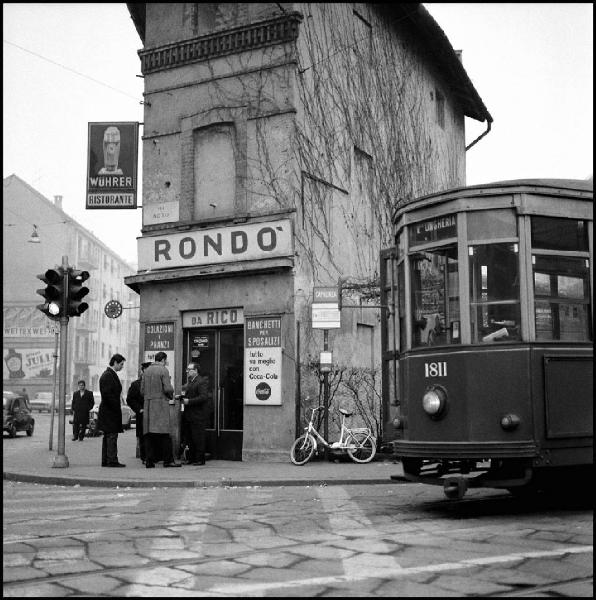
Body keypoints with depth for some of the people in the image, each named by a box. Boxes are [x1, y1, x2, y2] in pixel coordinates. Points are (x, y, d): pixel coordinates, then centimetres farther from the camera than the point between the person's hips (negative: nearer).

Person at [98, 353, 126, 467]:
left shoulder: (110, 375, 16)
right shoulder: (108, 376, -16)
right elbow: (107, 395, -22)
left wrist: (117, 409, 15)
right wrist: (117, 409, -18)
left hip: (107, 411, 10)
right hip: (110, 412, -10)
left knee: (108, 437, 12)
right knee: (112, 436, -7)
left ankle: (105, 460, 16)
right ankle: (112, 461, -5)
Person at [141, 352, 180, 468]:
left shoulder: (146, 371, 13)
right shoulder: (163, 370, -5)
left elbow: (142, 390, 12)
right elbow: (167, 389, -12)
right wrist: (171, 396, 7)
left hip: (148, 406, 6)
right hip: (161, 404, -6)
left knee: (149, 434, 5)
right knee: (164, 434, -4)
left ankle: (149, 461, 4)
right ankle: (168, 460, -4)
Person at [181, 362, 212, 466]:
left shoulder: (201, 382, -11)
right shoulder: (188, 382, 19)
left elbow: (204, 397, -20)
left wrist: (189, 401, -19)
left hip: (198, 415, -9)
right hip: (189, 416, 9)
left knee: (198, 438, -5)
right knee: (190, 438, 12)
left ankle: (200, 459, 0)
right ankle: (191, 458, 18)